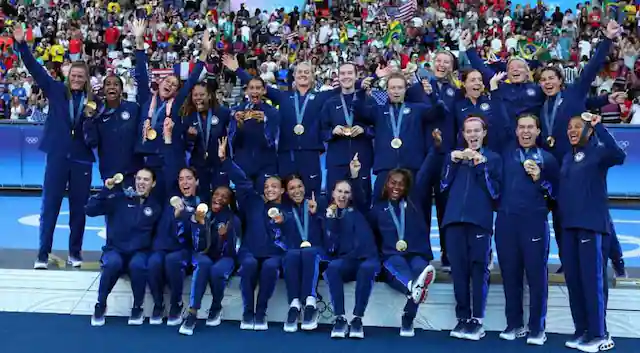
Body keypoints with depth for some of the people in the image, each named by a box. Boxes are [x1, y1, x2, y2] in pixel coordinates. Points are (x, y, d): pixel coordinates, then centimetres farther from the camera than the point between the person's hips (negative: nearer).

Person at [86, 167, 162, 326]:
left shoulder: (155, 207, 9)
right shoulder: (120, 199, 2)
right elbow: (90, 210, -6)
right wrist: (106, 190, -14)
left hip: (139, 252, 0)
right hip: (115, 250, 0)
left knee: (137, 265, -34)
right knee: (113, 262, -34)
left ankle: (137, 308, -10)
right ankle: (100, 306, -10)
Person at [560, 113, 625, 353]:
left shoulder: (598, 152, -3)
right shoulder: (567, 158, 17)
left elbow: (619, 156, -26)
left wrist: (599, 127, -25)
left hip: (592, 224, -7)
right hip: (569, 225, 7)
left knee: (592, 279, -6)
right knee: (573, 279, 8)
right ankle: (582, 331, 18)